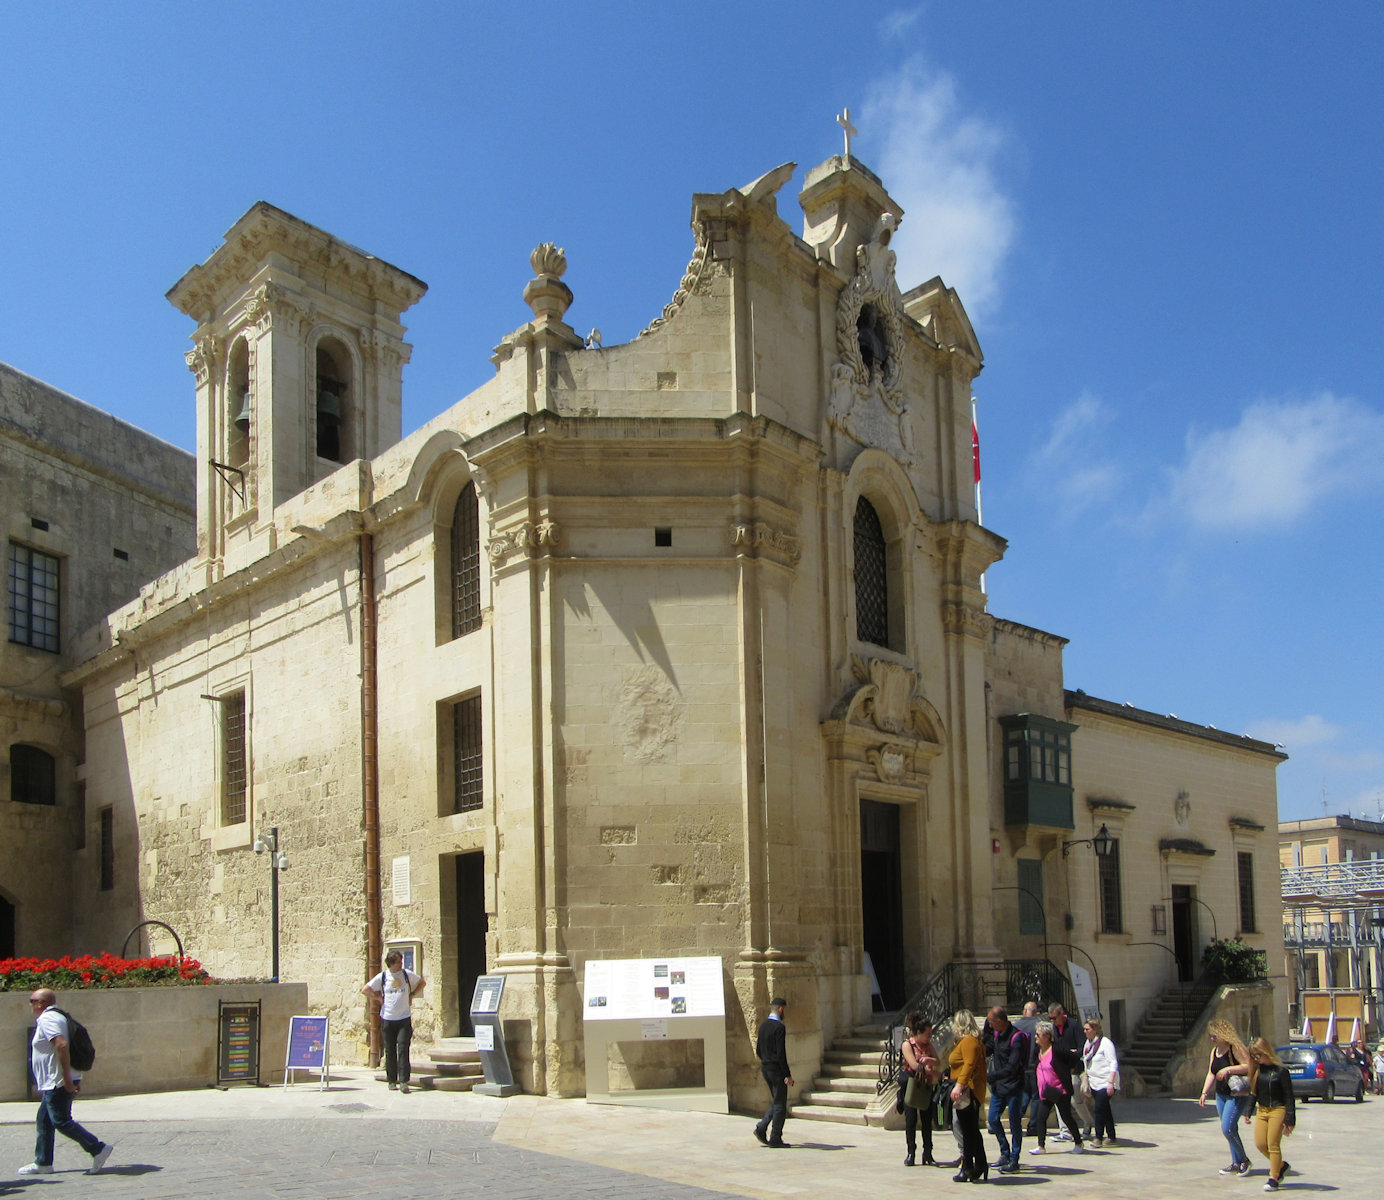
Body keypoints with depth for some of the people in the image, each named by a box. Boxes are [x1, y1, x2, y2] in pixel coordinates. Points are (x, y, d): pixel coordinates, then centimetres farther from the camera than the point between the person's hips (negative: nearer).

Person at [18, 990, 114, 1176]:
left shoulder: (46, 1019, -14)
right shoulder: (59, 1017, 18)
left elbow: (62, 1045, -28)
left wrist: (67, 1077, -28)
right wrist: (76, 1081, 22)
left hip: (57, 1083, -10)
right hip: (54, 1083, 10)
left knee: (62, 1122, -9)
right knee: (44, 1121, 15)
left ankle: (98, 1148, -11)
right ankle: (42, 1163, 20)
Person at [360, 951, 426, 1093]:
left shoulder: (407, 974, 3)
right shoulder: (382, 977, 0)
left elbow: (422, 982, 18)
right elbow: (365, 990, 6)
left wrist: (412, 994, 7)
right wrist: (378, 998, 1)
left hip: (404, 1018, 0)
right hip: (387, 1019, 0)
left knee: (403, 1049, -10)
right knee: (390, 1051, 5)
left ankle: (404, 1081, -12)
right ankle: (392, 1081, 15)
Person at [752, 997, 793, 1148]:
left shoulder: (763, 1025, 9)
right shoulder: (779, 1027, -17)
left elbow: (758, 1050, 15)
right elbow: (781, 1053, -21)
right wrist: (788, 1075, -18)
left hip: (765, 1068, 8)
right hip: (776, 1069, -8)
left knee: (776, 1103, 18)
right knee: (780, 1105, 1)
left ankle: (761, 1128, 10)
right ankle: (775, 1139, 4)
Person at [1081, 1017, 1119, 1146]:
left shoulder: (1105, 1043, -13)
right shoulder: (1088, 1043, 11)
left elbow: (1113, 1064, -15)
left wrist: (1110, 1083, -20)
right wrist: (1086, 1078, 18)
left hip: (1105, 1083, -8)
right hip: (1094, 1082, 8)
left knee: (1100, 1109, -12)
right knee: (1105, 1110, 12)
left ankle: (1098, 1137, -7)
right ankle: (1111, 1137, 18)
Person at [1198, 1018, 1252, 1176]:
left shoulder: (1235, 1049, -12)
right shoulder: (1214, 1051, 12)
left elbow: (1249, 1066, -20)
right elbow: (1211, 1074, 14)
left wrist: (1229, 1069, -25)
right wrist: (1204, 1093, 6)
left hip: (1236, 1095, -8)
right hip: (1221, 1094, 8)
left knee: (1227, 1128, -14)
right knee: (1230, 1130, 9)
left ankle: (1244, 1160, 3)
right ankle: (1236, 1163, 17)